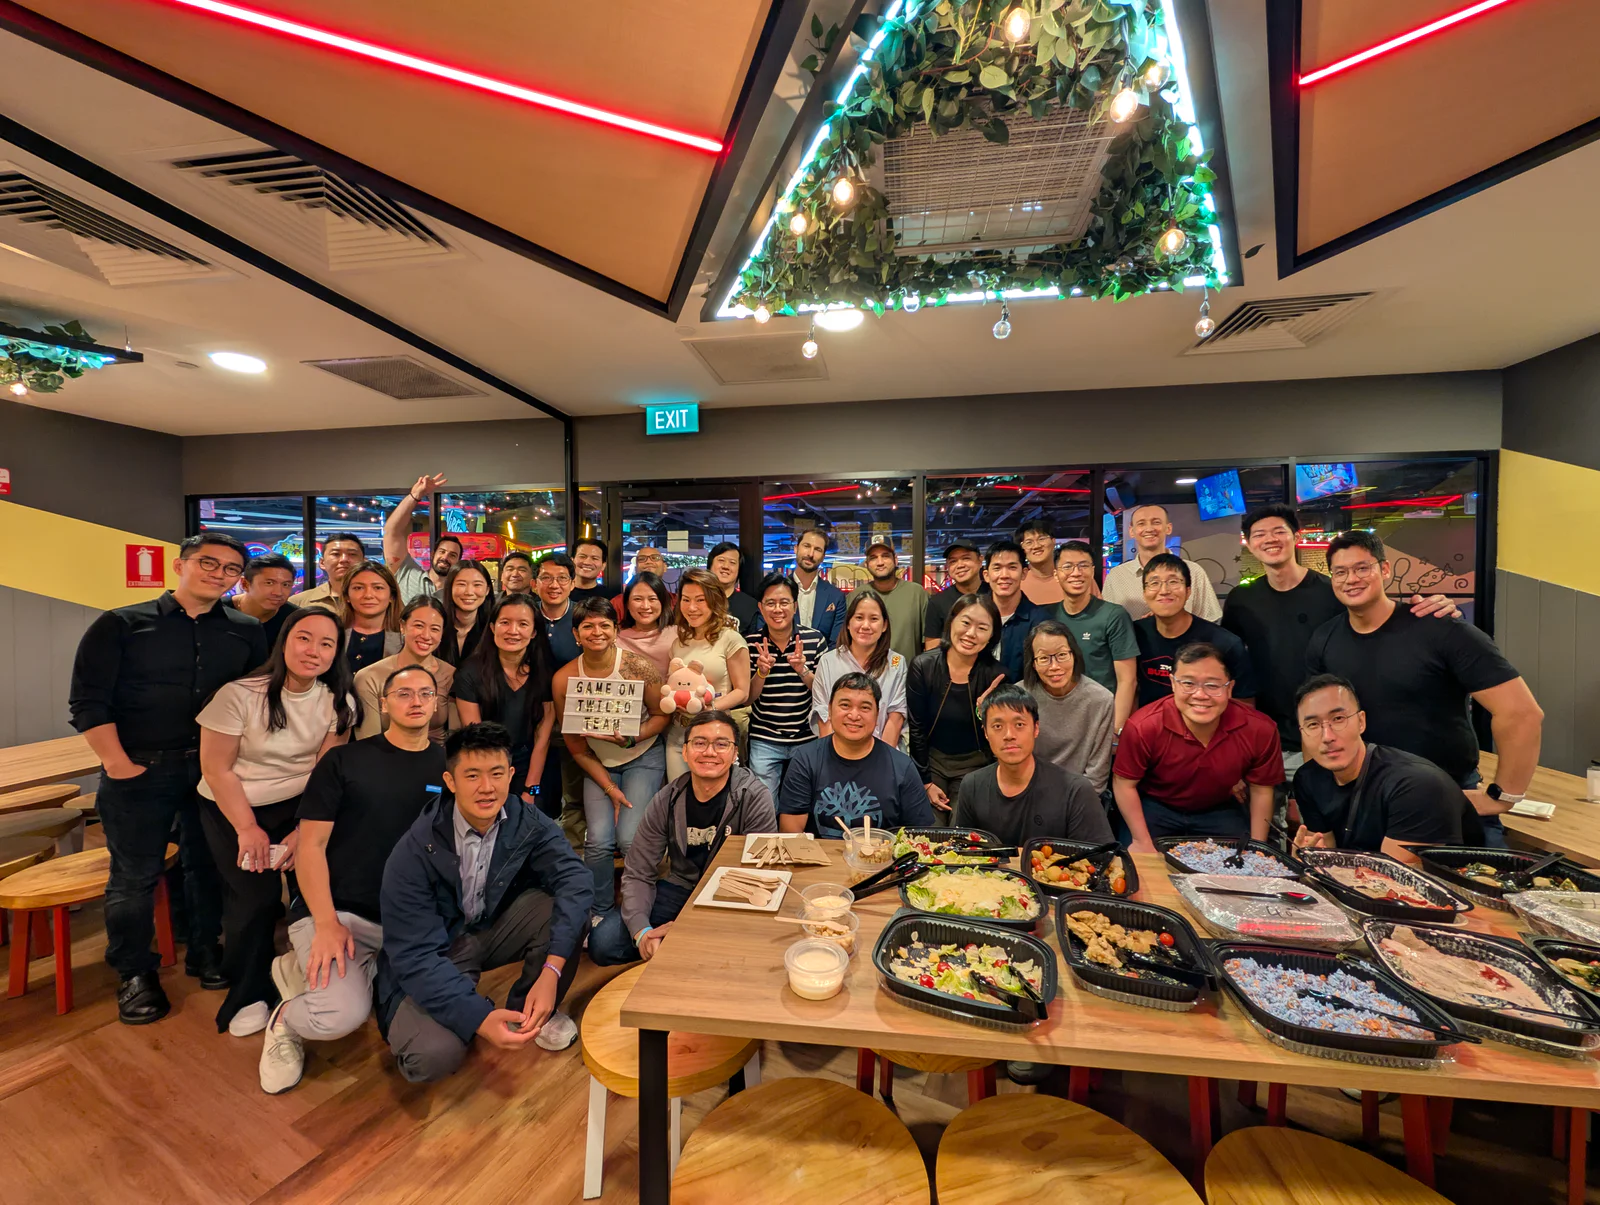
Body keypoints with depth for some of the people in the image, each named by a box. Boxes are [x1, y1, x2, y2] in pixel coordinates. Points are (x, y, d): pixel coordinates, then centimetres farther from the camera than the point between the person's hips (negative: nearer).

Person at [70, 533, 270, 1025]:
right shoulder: (121, 625, -2)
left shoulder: (247, 632, 4)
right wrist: (118, 763, -10)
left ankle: (205, 951, 32)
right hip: (138, 772, -2)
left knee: (210, 866, 13)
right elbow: (88, 700, -5)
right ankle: (135, 973, 26)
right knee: (135, 876, 8)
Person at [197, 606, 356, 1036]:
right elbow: (217, 769, -11)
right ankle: (248, 995, 13)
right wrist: (248, 830, -12)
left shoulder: (338, 702, -8)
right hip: (231, 808, -1)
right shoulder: (239, 694, -17)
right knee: (256, 897, -14)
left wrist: (304, 831, -13)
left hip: (299, 805, 2)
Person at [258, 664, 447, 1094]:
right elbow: (310, 845, -2)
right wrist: (326, 923, -14)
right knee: (341, 1015, -29)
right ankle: (287, 1021, 10)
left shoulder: (449, 765, 5)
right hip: (337, 911, -3)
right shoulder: (344, 760, 1)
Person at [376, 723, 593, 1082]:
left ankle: (529, 1011, 2)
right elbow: (414, 956, -25)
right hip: (435, 956, -3)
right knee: (433, 1057, -29)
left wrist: (551, 971, -40)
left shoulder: (529, 823, -16)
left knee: (564, 907, -25)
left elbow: (575, 881, -28)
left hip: (495, 928, 3)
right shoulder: (414, 852, -24)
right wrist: (479, 1018, -37)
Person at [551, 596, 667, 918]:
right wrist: (610, 788, -7)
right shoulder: (564, 679, -10)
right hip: (598, 763, 2)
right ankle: (598, 914, 14)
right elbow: (575, 747, -3)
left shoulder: (638, 667, -17)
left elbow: (662, 714, -3)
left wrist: (634, 736, -23)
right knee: (599, 841, -13)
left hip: (643, 756, -2)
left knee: (630, 839, -15)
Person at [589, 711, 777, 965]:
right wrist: (642, 930, -21)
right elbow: (638, 874, -3)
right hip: (678, 888, 3)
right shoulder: (666, 800, -7)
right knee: (601, 942, -12)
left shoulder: (754, 797, -18)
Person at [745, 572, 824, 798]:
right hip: (764, 740, 0)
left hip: (807, 739, 0)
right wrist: (762, 673, -21)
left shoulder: (814, 638, -6)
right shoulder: (751, 642, -6)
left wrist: (803, 670, -21)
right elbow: (747, 698, -2)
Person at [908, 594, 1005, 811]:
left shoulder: (995, 675, -14)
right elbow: (916, 728, -7)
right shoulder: (923, 666, -15)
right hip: (930, 759, 0)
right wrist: (926, 781, -4)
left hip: (973, 764, 0)